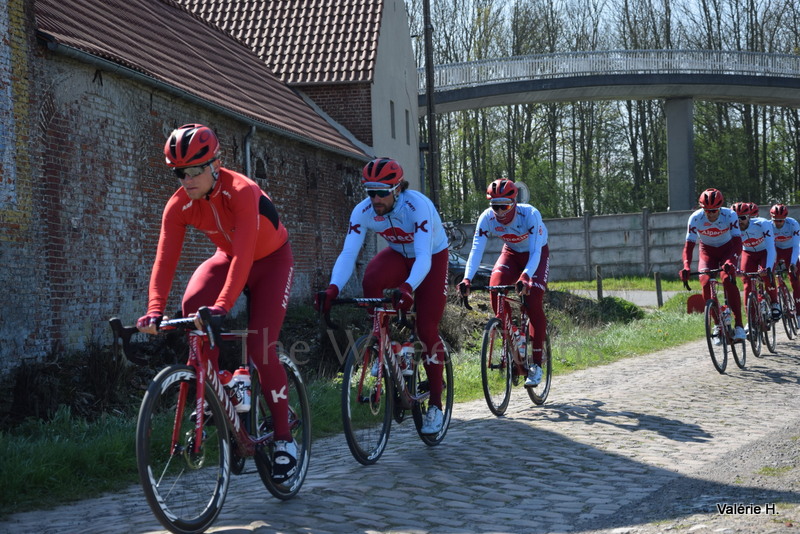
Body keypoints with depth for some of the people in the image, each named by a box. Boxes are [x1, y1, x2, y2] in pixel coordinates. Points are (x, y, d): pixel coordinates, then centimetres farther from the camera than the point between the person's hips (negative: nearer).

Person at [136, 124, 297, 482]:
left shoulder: (242, 192, -34)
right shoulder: (179, 206, -19)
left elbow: (244, 254, -44)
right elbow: (165, 259, -25)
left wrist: (222, 306, -55)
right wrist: (154, 311, -39)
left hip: (270, 260, -4)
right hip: (228, 257, 4)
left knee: (261, 348, -15)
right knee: (192, 305, -27)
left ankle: (284, 439, 0)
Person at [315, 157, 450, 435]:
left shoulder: (418, 206, -35)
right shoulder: (363, 211, -23)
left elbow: (424, 258, -42)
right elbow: (348, 253, -29)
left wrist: (407, 288, -61)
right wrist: (333, 288, -47)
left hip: (433, 257, -3)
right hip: (399, 254, 4)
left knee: (426, 330, -10)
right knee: (371, 280, -32)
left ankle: (436, 405, 3)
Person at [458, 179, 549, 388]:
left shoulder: (530, 215, -34)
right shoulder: (487, 218, -25)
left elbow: (535, 252, -39)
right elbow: (476, 250, -31)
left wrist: (524, 277, -57)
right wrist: (467, 279, -48)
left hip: (538, 254, -3)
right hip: (511, 253, 3)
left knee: (533, 304, -19)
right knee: (495, 287, -25)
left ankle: (537, 364, -9)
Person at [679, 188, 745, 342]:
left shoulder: (730, 215, -26)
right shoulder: (695, 218, -23)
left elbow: (737, 242, -31)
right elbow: (689, 244, -23)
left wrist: (730, 262, -50)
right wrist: (686, 267, -41)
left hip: (727, 250, -2)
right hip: (707, 251, 2)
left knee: (728, 279, -27)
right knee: (705, 282, -22)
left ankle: (739, 325, -24)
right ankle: (717, 325, -7)